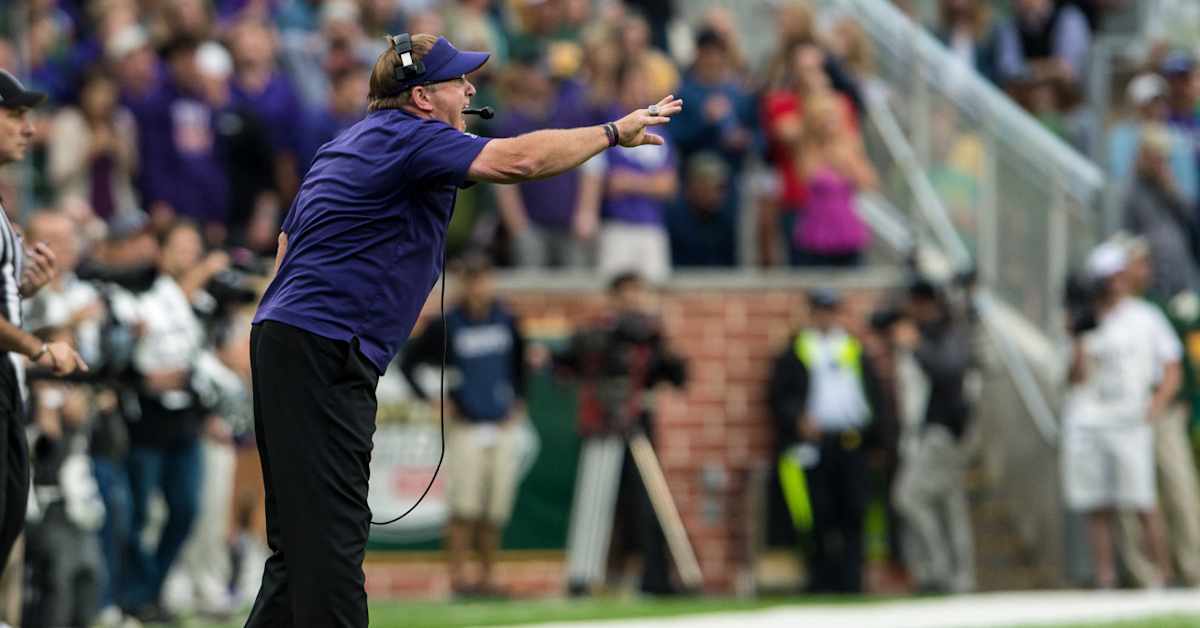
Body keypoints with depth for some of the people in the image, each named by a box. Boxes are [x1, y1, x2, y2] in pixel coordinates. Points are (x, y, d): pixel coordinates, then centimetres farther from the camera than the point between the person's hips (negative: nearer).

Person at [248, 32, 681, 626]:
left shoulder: (348, 144, 23)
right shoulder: (407, 138, -9)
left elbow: (289, 243, 26)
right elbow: (518, 159, -21)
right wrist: (614, 131, -10)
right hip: (323, 353, -10)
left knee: (301, 541, 10)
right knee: (332, 533, -13)